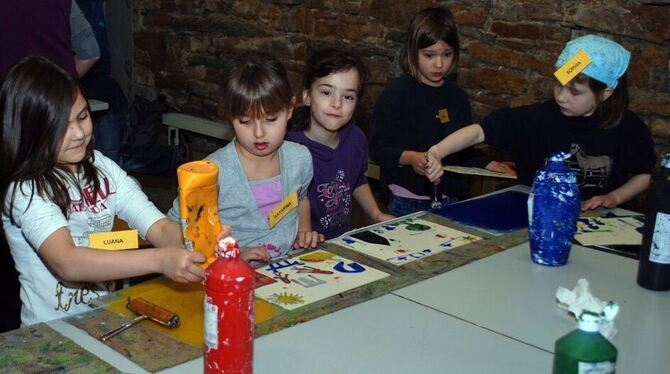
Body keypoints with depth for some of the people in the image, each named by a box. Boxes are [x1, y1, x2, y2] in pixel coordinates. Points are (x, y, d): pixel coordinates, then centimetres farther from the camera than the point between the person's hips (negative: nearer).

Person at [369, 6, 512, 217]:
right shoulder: (396, 94, -10)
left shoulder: (457, 97, 7)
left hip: (449, 201, 5)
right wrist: (409, 158, -28)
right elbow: (378, 148, -13)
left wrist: (487, 165, 1)